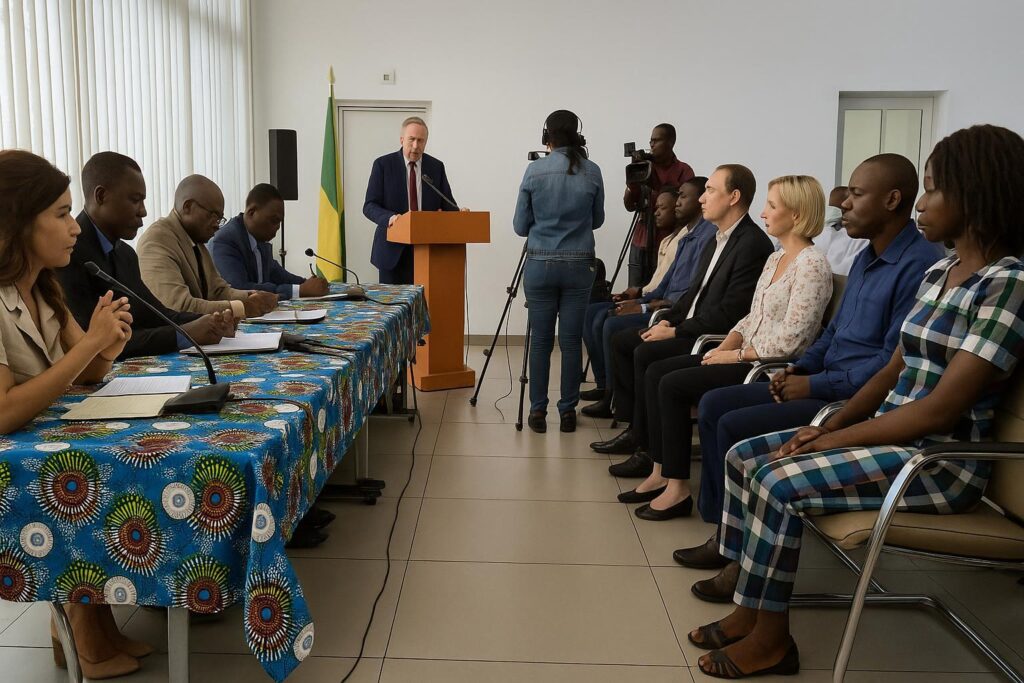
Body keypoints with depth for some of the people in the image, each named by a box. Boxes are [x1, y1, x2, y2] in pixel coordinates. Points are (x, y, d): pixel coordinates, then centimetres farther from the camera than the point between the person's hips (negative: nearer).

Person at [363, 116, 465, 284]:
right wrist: (389, 217, -23)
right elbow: (369, 206, -3)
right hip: (393, 250, -1)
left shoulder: (436, 167, 8)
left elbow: (447, 204, 10)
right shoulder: (383, 164, 1)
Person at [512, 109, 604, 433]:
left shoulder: (534, 170, -5)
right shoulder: (592, 172, -1)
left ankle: (538, 411, 11)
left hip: (540, 264, -1)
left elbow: (520, 226, 1)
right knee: (572, 340, 7)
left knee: (540, 340, 7)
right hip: (579, 265, 1)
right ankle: (567, 412, 13)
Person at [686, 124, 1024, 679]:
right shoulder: (939, 273, 9)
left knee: (778, 481, -22)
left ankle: (771, 638, -4)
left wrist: (836, 439, -17)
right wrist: (828, 426, -1)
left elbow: (942, 409, -22)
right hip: (889, 436, 9)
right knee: (744, 458, 0)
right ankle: (748, 607, 5)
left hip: (942, 460, -9)